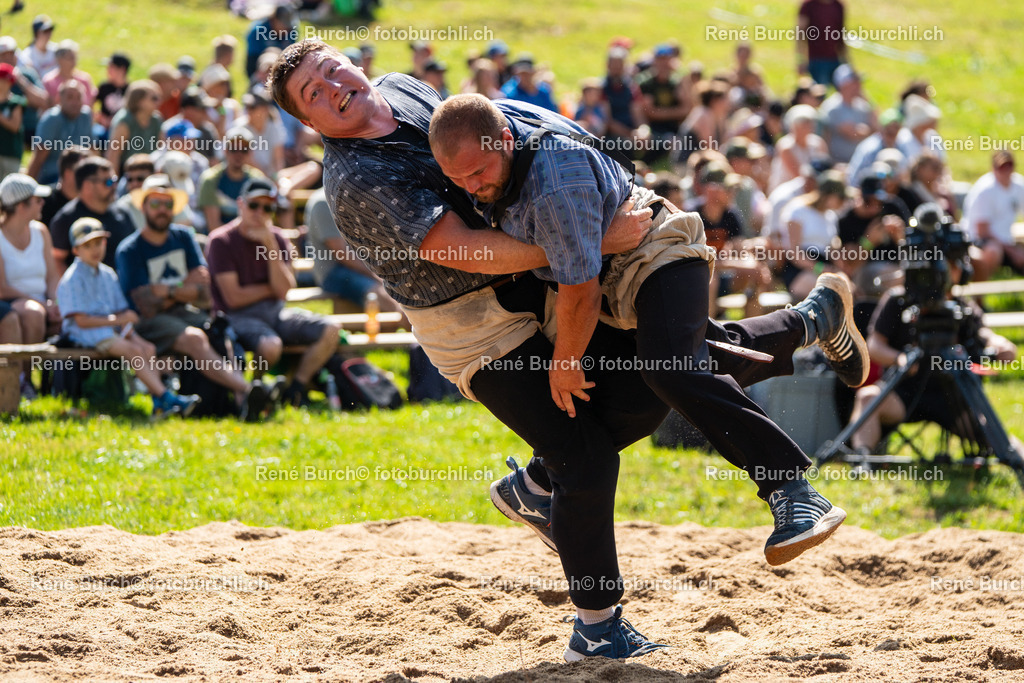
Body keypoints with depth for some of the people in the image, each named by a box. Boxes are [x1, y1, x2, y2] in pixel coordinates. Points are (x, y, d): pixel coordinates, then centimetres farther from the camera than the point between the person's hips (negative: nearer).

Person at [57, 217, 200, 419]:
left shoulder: (108, 275, 17)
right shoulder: (73, 279, -7)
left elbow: (120, 310, 16)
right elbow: (82, 320, -14)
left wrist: (127, 324, -8)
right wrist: (116, 320, -17)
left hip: (111, 328, 7)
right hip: (85, 334, -7)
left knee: (148, 348, -18)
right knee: (134, 351, -27)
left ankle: (158, 403, -29)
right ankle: (166, 397, -35)